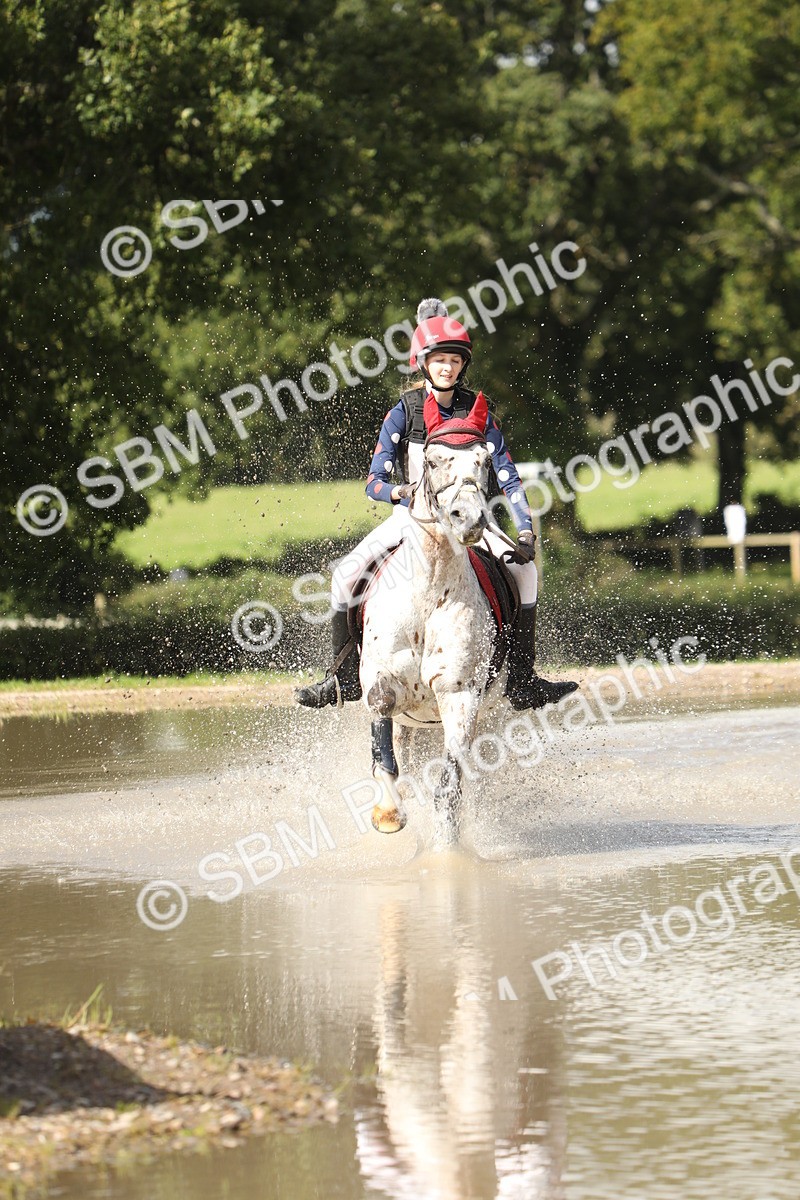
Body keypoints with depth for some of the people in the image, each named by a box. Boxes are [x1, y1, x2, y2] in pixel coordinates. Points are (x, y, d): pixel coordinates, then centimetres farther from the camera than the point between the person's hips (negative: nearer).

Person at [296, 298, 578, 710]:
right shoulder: (404, 412, -6)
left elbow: (507, 476, -4)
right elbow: (374, 481, -9)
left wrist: (525, 529, -18)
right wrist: (398, 491, -33)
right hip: (410, 516, -1)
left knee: (523, 569, -19)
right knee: (345, 575, -20)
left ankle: (521, 679, -10)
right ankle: (344, 675, -5)